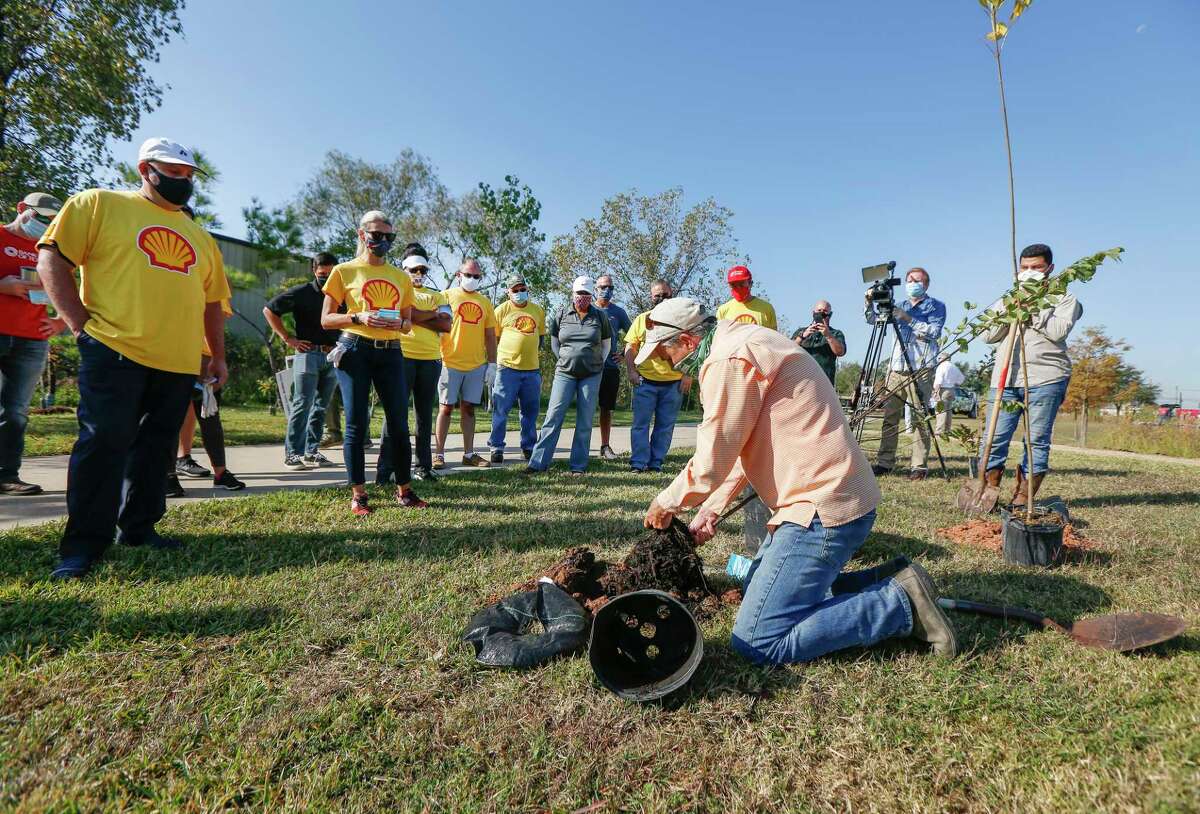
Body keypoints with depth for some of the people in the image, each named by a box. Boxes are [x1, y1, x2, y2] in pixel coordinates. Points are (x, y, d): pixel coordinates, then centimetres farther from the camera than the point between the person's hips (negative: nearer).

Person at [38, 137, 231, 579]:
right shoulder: (100, 204, 6)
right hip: (115, 351, -5)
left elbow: (211, 302, 23)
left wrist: (218, 356, 17)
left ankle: (139, 527, 22)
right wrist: (82, 326, -9)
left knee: (156, 447, 9)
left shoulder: (199, 236, 20)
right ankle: (84, 544, 3)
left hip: (179, 362, 5)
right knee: (104, 442, -6)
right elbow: (51, 259, -1)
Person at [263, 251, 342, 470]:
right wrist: (288, 338, -4)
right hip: (308, 354, -5)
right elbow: (269, 310, 1)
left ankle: (311, 452, 13)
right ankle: (292, 454, -5)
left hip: (332, 356, 5)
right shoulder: (302, 292, -1)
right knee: (302, 404, -9)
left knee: (321, 407, 7)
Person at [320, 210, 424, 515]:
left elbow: (408, 323, 17)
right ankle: (358, 494, 8)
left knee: (399, 423, 2)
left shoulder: (401, 277, 13)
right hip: (355, 350, -3)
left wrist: (399, 323, -7)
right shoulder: (344, 271, 4)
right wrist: (358, 318, -16)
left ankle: (405, 490, 14)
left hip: (391, 353, 3)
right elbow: (326, 319, 1)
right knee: (357, 424, -2)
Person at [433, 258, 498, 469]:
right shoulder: (447, 296, 1)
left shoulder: (484, 302, 13)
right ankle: (439, 454, 8)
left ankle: (469, 454, 16)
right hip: (451, 363, -3)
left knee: (468, 408, 9)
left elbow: (490, 336, 14)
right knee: (446, 408, 1)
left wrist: (492, 364, 9)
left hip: (476, 365, 4)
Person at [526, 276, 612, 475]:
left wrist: (598, 363, 7)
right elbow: (554, 341, 16)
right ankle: (538, 462, -4)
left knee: (585, 421, 2)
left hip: (591, 375, 0)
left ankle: (579, 466, 10)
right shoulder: (561, 315, 4)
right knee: (553, 416, -6)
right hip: (565, 373, 0)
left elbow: (607, 343, 15)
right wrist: (564, 359, 7)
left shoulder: (600, 317, 4)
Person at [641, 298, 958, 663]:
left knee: (757, 642, -9)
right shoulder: (746, 343, 17)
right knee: (757, 591, 22)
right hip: (822, 499, 11)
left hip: (822, 509, -11)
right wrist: (711, 510, 14)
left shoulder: (728, 360, -17)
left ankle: (902, 603, -3)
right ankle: (886, 583, 16)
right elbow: (741, 450, 20)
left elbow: (711, 464, -16)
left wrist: (666, 503, 2)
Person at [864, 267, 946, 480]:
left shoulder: (936, 306, 9)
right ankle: (885, 462, 5)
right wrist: (869, 303, -4)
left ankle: (920, 466, -3)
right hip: (896, 367, 4)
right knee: (889, 417, 1)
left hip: (920, 369, -4)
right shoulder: (900, 306, 22)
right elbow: (873, 320, 14)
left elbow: (934, 332, -6)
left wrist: (908, 319, -12)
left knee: (919, 419, -7)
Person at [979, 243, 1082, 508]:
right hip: (1005, 378, 3)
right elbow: (988, 336, 10)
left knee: (1037, 440, -3)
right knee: (995, 439, -2)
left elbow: (1059, 331, -8)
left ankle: (1023, 499, 3)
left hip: (1045, 379, -3)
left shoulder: (1064, 298, 11)